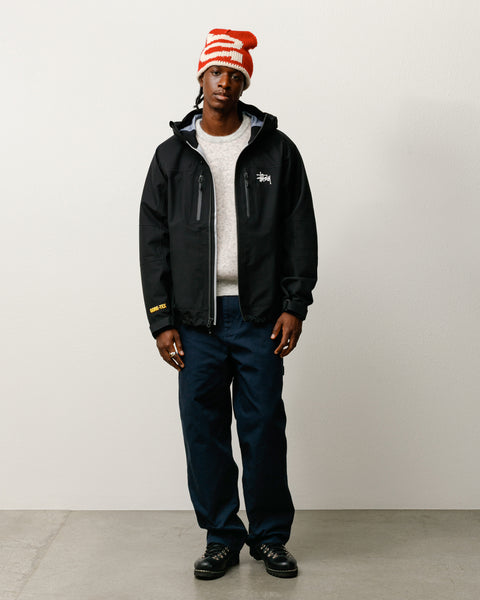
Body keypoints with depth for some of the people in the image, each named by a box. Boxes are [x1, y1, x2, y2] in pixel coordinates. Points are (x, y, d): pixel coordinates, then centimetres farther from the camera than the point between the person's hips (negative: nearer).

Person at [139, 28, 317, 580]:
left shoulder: (277, 150, 5)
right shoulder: (172, 155, 8)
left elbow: (301, 233, 5)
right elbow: (153, 242, 6)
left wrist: (294, 306, -4)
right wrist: (161, 320, -1)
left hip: (260, 316, -1)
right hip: (195, 319, 1)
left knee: (264, 427, 3)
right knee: (204, 429, 5)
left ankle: (270, 536, 20)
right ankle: (221, 537, 20)